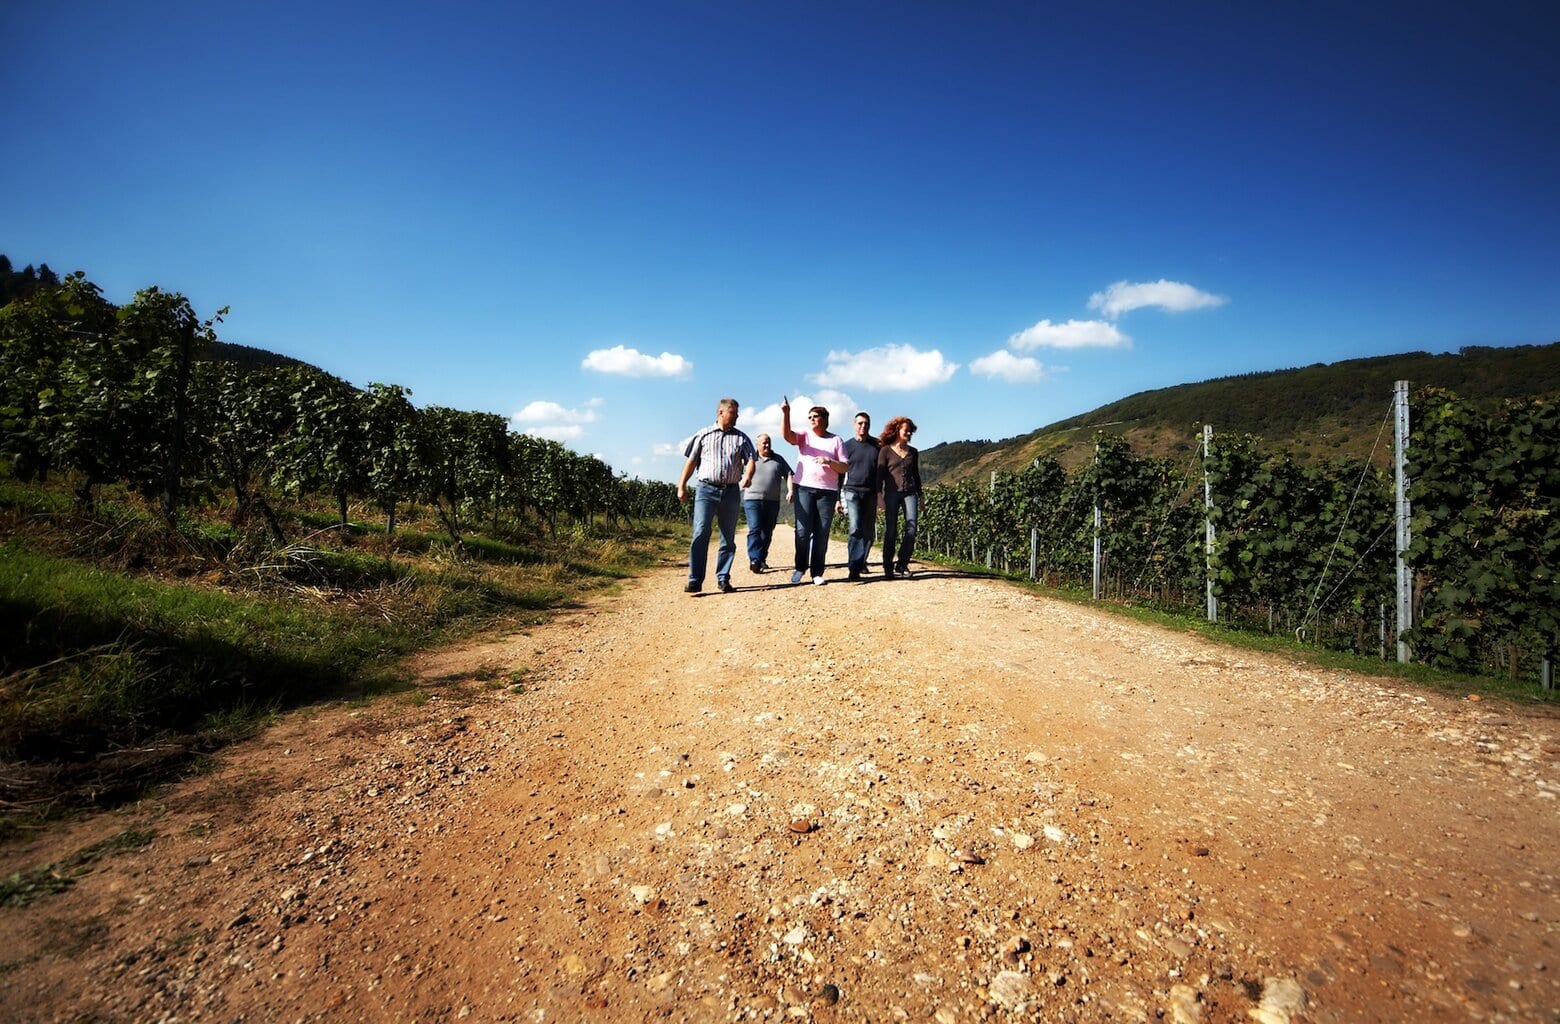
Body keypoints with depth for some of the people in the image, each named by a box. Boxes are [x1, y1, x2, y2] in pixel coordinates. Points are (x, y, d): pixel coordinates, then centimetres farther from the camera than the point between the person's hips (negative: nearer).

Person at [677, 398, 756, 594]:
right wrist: (681, 486, 6)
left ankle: (723, 579, 13)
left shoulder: (741, 438, 12)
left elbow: (750, 460, 2)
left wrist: (748, 476, -20)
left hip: (731, 491, 2)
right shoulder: (703, 435, 9)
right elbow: (691, 462, 10)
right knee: (700, 534, -12)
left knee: (728, 537, 5)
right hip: (706, 489, -2)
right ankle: (695, 581, -11)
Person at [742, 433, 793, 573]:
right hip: (752, 500, -3)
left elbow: (789, 475, 8)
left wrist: (791, 490, -8)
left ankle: (762, 560, 16)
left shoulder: (778, 460, 13)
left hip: (772, 502, 3)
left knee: (767, 533, 6)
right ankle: (754, 560, -22)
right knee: (754, 530, -14)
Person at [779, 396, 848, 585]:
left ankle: (817, 573, 8)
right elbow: (786, 434, -12)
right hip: (804, 488, 0)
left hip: (827, 491, 0)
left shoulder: (836, 440, 9)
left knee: (822, 534, 0)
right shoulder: (804, 436, 9)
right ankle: (800, 567, 13)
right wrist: (785, 413, -25)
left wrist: (829, 462, -14)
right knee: (803, 530, -6)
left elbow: (845, 467, 4)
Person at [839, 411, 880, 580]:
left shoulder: (878, 445, 6)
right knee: (856, 528, -16)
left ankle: (861, 562, 25)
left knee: (868, 531, 7)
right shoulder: (847, 446, 3)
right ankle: (855, 568, -17)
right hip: (852, 491, -2)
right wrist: (838, 498, 2)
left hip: (871, 493, 3)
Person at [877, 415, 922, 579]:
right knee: (891, 532, -3)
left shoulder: (913, 452, 14)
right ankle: (888, 569, 3)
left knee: (911, 529, -9)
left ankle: (901, 564, 2)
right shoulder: (886, 450, 3)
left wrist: (920, 496, 18)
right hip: (892, 493, -3)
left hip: (909, 493, 3)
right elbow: (880, 474, 0)